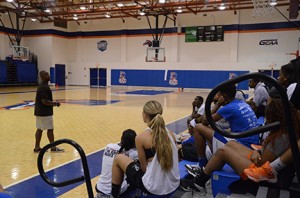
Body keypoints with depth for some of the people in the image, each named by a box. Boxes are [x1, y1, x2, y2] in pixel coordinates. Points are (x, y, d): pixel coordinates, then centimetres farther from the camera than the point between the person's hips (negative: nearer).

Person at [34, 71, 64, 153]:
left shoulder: (42, 86, 12)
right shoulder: (44, 87, -20)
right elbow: (45, 101, -25)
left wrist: (53, 103, 13)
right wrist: (55, 103, -12)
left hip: (40, 111, 10)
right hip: (45, 112, -10)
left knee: (39, 129, 11)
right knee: (50, 129, 0)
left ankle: (37, 147, 17)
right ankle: (53, 147, 9)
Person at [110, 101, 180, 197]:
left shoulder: (141, 137, -16)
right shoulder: (170, 133, 0)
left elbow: (144, 167, -8)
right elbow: (164, 160, 10)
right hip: (173, 184, 6)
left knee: (118, 158, 14)